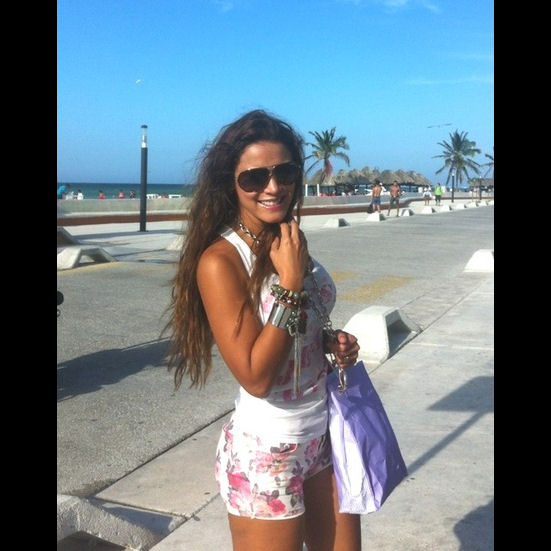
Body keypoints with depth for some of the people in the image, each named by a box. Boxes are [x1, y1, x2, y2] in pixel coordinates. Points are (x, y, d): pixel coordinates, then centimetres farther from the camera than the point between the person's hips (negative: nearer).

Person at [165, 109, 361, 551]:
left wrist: (331, 341, -3)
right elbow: (256, 377, -23)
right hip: (266, 453, -7)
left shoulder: (289, 242, 1)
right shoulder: (220, 261, -20)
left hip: (325, 434, 7)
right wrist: (290, 281, -25)